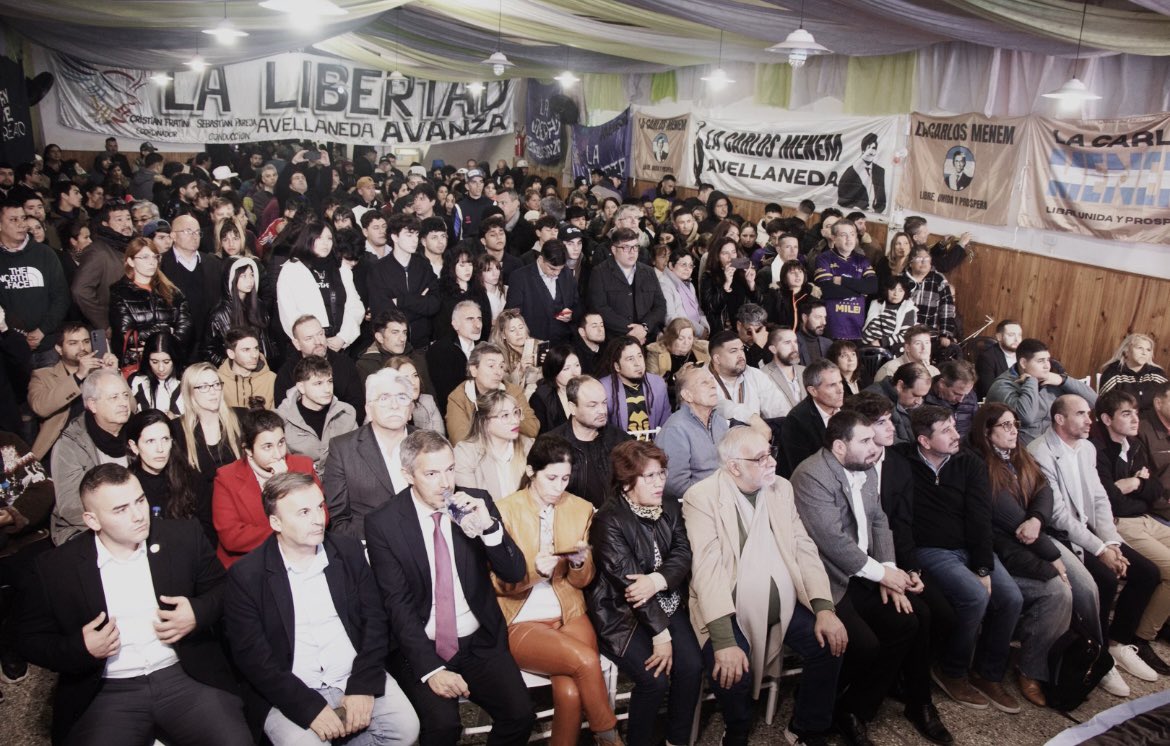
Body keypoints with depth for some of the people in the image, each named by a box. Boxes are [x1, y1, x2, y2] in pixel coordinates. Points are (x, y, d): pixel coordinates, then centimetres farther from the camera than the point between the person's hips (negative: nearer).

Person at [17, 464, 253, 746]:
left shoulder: (184, 536, 3)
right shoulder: (54, 568, 1)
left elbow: (222, 587, 13)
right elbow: (32, 640, 8)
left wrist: (199, 614, -8)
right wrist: (82, 648, -11)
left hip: (188, 676, 0)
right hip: (107, 693, 1)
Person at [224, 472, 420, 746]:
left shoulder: (349, 551, 3)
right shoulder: (246, 576, -6)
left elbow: (375, 620, 3)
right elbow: (252, 657, -9)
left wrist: (363, 686, -10)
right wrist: (310, 707, -18)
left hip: (355, 676, 3)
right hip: (290, 693, -2)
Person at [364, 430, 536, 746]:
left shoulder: (476, 502, -1)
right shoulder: (382, 523, -8)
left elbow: (515, 573, -2)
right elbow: (398, 604, -9)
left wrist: (488, 526, -20)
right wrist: (431, 669, -19)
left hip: (480, 641, 3)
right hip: (421, 647, -2)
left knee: (520, 715, -15)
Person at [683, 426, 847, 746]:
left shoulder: (781, 488, 7)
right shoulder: (701, 497, -12)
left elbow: (804, 548, 6)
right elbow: (708, 567, -20)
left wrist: (825, 609, -8)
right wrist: (724, 641, -29)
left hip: (786, 603, 5)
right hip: (731, 611, -5)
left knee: (831, 644, -11)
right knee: (731, 672, -27)